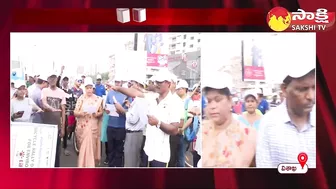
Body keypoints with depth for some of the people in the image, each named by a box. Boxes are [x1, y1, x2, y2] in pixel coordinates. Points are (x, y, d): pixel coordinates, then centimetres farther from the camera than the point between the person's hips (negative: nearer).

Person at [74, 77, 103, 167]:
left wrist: (97, 114, -17)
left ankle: (88, 166, 11)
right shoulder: (81, 98, 0)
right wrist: (80, 113, -22)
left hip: (93, 127, 0)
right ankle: (83, 165, 24)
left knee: (90, 147, -1)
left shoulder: (98, 99, 2)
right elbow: (75, 112, -2)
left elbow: (101, 112, 4)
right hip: (82, 127, 0)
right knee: (83, 148, 7)